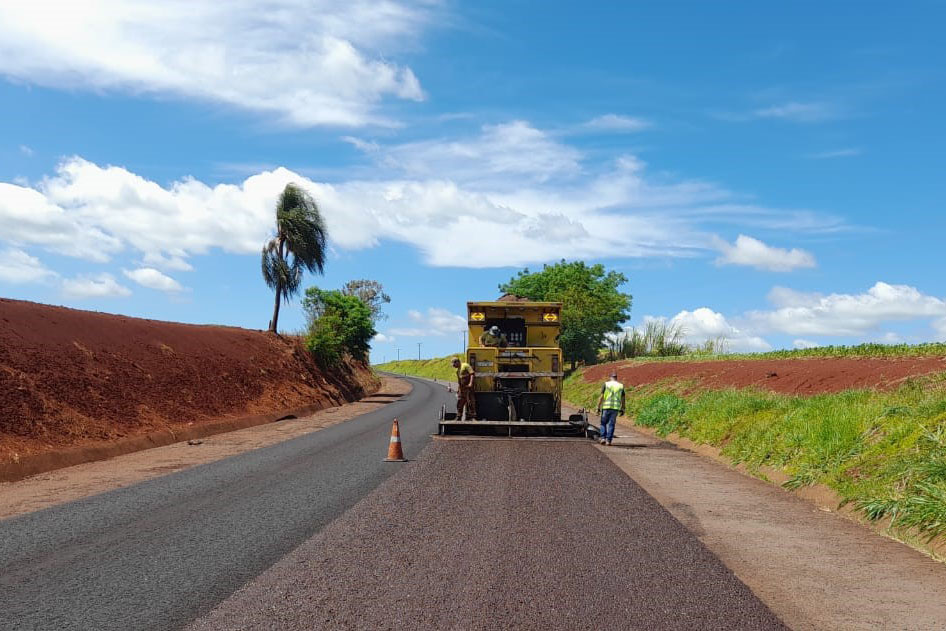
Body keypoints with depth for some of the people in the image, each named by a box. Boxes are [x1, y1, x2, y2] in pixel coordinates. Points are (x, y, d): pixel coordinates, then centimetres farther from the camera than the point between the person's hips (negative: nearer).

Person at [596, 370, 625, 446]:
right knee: (611, 424, 6)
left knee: (603, 423, 13)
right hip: (615, 408, 1)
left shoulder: (606, 384, -1)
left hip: (606, 407, -1)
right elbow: (623, 399, 6)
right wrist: (622, 409, 13)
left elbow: (601, 397, -5)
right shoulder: (621, 385, 6)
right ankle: (608, 440, 2)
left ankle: (603, 438, 0)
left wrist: (598, 407, -1)